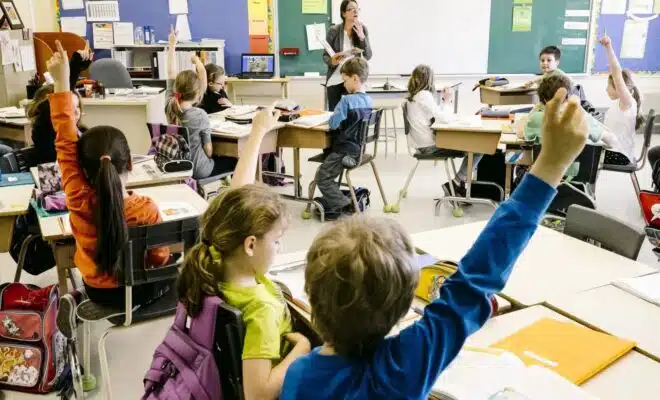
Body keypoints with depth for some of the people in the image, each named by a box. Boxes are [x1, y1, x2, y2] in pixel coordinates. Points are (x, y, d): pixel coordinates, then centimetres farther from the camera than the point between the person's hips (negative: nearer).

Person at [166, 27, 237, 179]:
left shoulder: (170, 107, -8)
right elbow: (208, 148, -15)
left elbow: (171, 74, 2)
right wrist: (209, 157, 7)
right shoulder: (200, 115, -23)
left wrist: (172, 45, 7)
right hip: (198, 171, -7)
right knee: (234, 162, 17)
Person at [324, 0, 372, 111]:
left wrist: (362, 37, -20)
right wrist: (332, 61, -26)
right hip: (335, 80, -1)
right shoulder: (333, 31, -8)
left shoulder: (362, 30, -2)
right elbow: (326, 56, -3)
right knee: (334, 111, 5)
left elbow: (368, 56, -7)